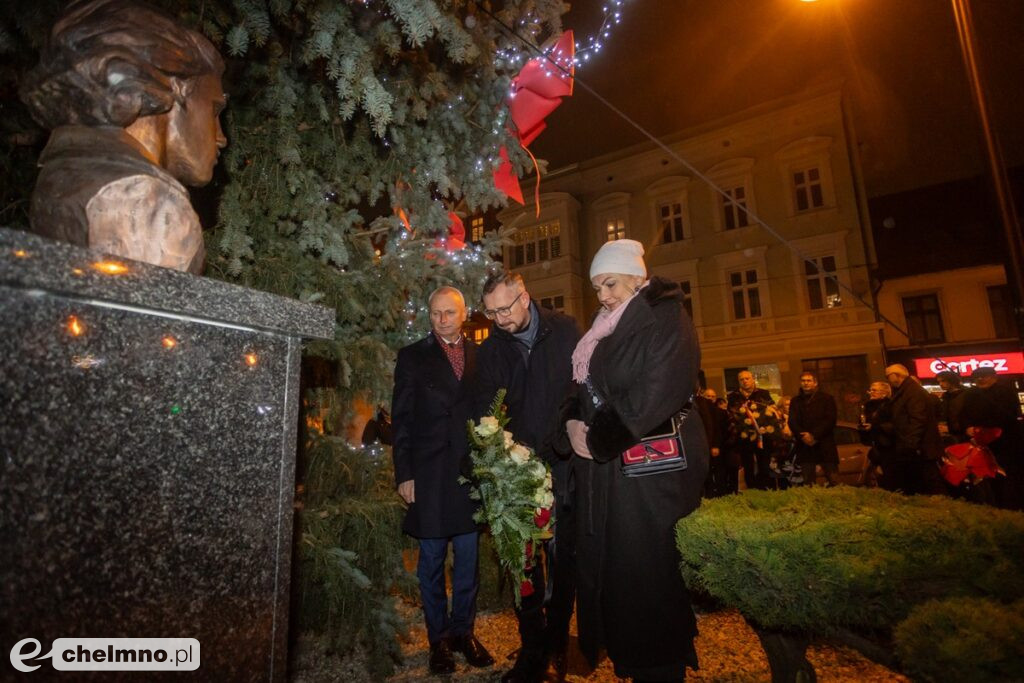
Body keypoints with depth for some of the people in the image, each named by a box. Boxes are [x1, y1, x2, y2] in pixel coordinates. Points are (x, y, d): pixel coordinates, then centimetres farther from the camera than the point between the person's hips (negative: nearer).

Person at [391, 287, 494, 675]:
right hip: (428, 473, -2)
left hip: (472, 471, 2)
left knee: (468, 559, 12)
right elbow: (401, 419, 0)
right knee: (432, 562, 10)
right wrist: (404, 474, -5)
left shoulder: (480, 356, 8)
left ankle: (463, 631, 31)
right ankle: (438, 638, 27)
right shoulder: (413, 356, 2)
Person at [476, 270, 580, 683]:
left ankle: (557, 645, 30)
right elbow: (485, 405, 3)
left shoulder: (565, 331, 0)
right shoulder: (491, 349, 6)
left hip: (564, 465, -1)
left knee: (564, 560, 10)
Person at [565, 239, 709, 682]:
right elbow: (586, 386, 17)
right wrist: (574, 422, -2)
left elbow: (655, 395, -20)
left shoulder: (666, 321, -9)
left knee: (642, 572, 2)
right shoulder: (607, 328, 15)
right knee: (601, 566, 13)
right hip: (601, 468, 8)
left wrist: (598, 439, -15)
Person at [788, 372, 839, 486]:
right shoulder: (795, 401, 16)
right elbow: (792, 422, 6)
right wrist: (802, 436, -11)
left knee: (832, 480, -3)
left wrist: (814, 435, -14)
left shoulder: (827, 399, 7)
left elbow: (830, 420, -4)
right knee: (807, 482, 4)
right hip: (804, 446, 3)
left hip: (825, 446, -2)